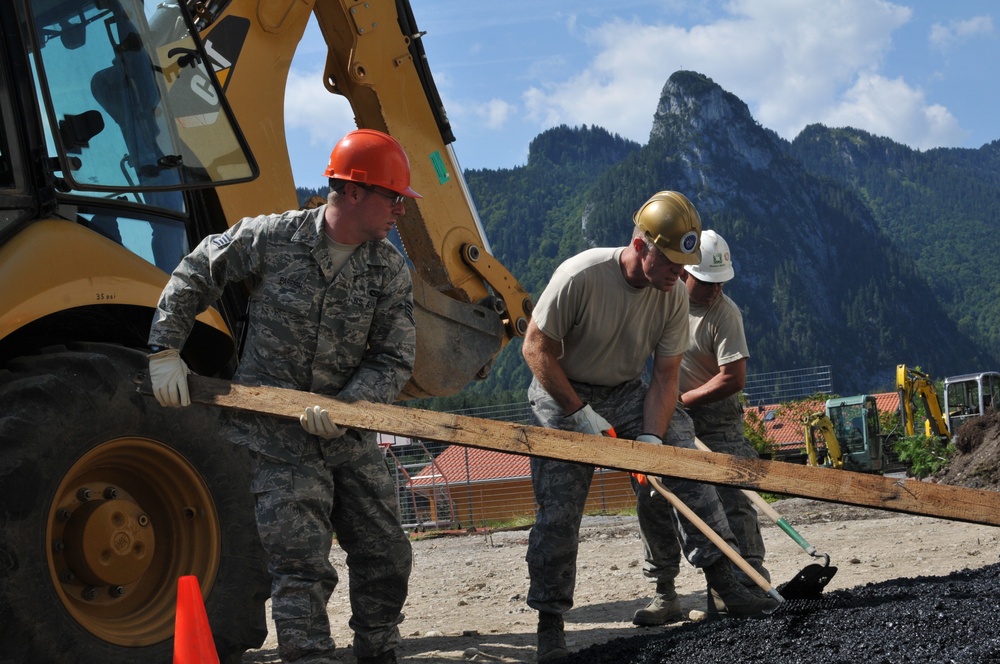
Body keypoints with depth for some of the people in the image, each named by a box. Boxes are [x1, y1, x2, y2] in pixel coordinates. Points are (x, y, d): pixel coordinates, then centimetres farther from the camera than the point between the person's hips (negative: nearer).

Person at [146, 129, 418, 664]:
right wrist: (165, 351, -1)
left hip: (347, 435, 5)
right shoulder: (271, 238, -11)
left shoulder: (390, 270, -2)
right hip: (274, 433, -5)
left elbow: (394, 360, -4)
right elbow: (191, 277, 3)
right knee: (301, 564, -12)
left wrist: (346, 407, -20)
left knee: (385, 554, 12)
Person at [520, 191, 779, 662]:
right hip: (562, 394, -4)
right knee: (557, 511, -8)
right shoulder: (580, 276, -27)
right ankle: (550, 623, 5)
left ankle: (725, 579, -3)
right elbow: (536, 350, -19)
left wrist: (651, 436, -21)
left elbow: (665, 375, -7)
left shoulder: (674, 296, -12)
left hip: (627, 393, 4)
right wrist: (581, 414, -21)